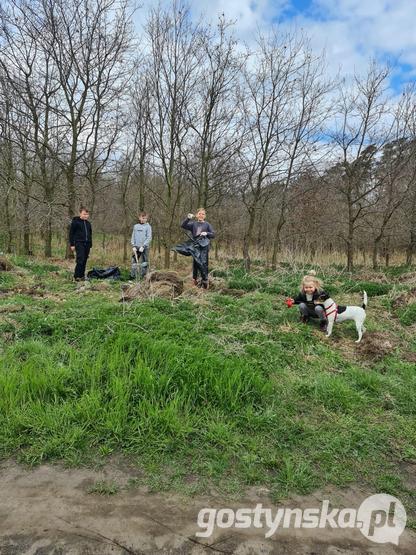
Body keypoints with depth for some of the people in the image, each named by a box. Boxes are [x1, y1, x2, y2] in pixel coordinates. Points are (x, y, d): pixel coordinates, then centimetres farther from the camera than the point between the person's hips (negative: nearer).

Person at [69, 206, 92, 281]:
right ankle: (77, 276, -8)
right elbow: (71, 233, -4)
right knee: (80, 260, -14)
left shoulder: (88, 223, 15)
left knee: (84, 261, 6)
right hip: (79, 243, -6)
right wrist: (72, 244, -9)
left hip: (87, 244, 6)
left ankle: (82, 275, 13)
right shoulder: (75, 222, -3)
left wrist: (90, 245, 19)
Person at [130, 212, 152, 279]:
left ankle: (143, 277, 4)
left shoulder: (148, 226, -1)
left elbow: (149, 238, -7)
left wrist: (143, 246, -14)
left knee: (144, 263, -3)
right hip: (136, 247, 4)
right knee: (134, 261, 5)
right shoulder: (135, 226, 12)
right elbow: (133, 236, 14)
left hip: (144, 247, -4)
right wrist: (133, 246, 2)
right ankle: (133, 276, 12)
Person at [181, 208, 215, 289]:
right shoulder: (193, 224, 10)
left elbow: (213, 235, 4)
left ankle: (204, 280, -8)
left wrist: (207, 233, -16)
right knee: (195, 263, 7)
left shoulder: (207, 225, 7)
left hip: (204, 246, -2)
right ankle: (194, 279, 20)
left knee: (203, 263, -13)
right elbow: (183, 226, -2)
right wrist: (188, 218, -16)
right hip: (195, 246, 2)